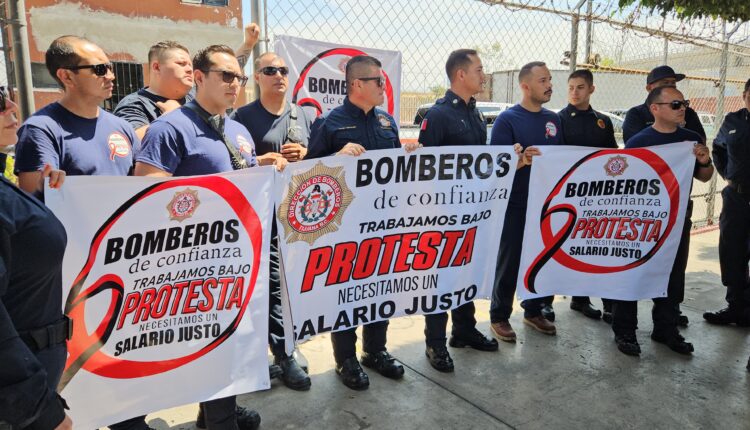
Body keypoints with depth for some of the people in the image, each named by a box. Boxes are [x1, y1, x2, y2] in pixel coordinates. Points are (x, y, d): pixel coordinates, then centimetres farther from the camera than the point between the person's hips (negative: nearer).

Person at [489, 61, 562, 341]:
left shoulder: (553, 119, 10)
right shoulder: (508, 119, -8)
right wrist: (522, 157, -32)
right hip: (516, 205, -6)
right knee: (509, 263, 2)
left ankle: (534, 311, 30)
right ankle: (499, 317, 16)